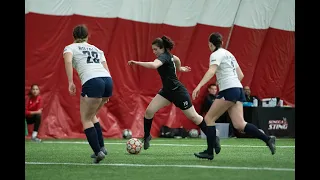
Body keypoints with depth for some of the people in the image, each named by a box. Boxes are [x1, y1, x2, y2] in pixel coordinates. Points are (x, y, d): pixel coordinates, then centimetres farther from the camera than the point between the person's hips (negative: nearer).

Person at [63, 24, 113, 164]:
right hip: (108, 80, 5)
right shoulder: (96, 49, 30)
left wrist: (70, 82, -12)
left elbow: (68, 60, -8)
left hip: (92, 82, -5)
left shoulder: (70, 48, 15)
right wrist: (106, 93, 23)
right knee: (91, 115, 25)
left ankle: (98, 151, -8)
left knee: (86, 119, 6)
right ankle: (101, 147, 19)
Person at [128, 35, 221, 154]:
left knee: (193, 116, 2)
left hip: (178, 91, -8)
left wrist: (137, 63, -45)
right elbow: (176, 59, 26)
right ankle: (146, 137, 7)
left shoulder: (164, 57, -23)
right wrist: (179, 68, 43)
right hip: (167, 91, 9)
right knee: (149, 111, -7)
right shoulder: (168, 55, 3)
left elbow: (153, 65, -44)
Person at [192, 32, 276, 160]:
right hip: (238, 89, 8)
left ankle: (209, 152, -2)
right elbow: (240, 75, 24)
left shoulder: (216, 55, -4)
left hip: (228, 90, -8)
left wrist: (199, 86, -31)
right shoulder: (228, 54, 22)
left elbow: (211, 71, -22)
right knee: (239, 125, -2)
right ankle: (268, 139, -13)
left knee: (209, 118, 0)